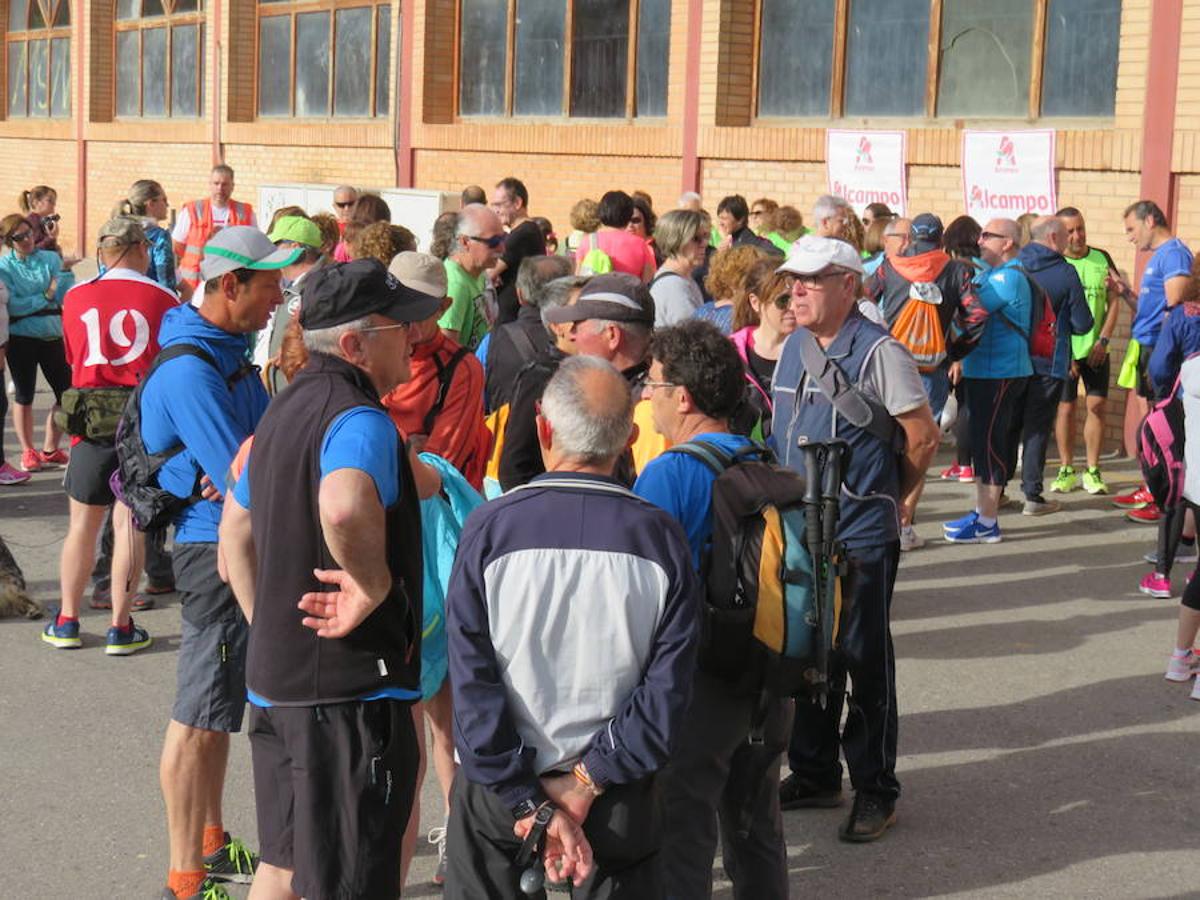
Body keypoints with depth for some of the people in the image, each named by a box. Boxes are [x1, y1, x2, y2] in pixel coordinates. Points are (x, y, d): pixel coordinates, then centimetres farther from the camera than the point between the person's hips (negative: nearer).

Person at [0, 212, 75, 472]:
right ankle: (28, 452, 22)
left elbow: (65, 297, -3)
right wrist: (46, 297, -12)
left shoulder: (51, 259, 3)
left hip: (53, 335, 3)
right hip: (21, 338, -3)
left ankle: (50, 450, 22)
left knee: (66, 393, 5)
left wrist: (65, 272, -17)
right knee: (24, 396, 8)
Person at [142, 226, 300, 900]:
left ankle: (210, 845, 35)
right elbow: (244, 477, -27)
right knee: (201, 716, -2)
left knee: (219, 709, 20)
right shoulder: (190, 371, -22)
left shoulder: (229, 352, 11)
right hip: (217, 548, -10)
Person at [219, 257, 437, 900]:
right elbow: (344, 507, -41)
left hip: (273, 679, 9)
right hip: (350, 688, -9)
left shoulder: (284, 409, 14)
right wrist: (376, 584, -25)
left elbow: (235, 538, 22)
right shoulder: (359, 419, -18)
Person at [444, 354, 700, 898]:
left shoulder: (489, 528, -14)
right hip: (619, 793, 1)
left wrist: (532, 805, -13)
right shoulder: (661, 537, -10)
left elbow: (472, 685, -16)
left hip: (496, 789, 0)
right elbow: (668, 690, -13)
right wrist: (587, 781, -11)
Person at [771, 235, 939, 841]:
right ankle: (813, 774, 28)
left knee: (865, 660, 2)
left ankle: (875, 791, 13)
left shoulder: (878, 352, -13)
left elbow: (923, 435, -8)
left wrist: (895, 497, 4)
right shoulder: (793, 348, 9)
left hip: (862, 535, -7)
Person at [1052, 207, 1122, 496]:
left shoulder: (1102, 259, 5)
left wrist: (1103, 341, -5)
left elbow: (1114, 303, 7)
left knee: (1097, 406, 0)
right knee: (1065, 408, 3)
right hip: (1063, 350, -2)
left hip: (1096, 349, 2)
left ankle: (1092, 471, 9)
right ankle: (1066, 470, 14)